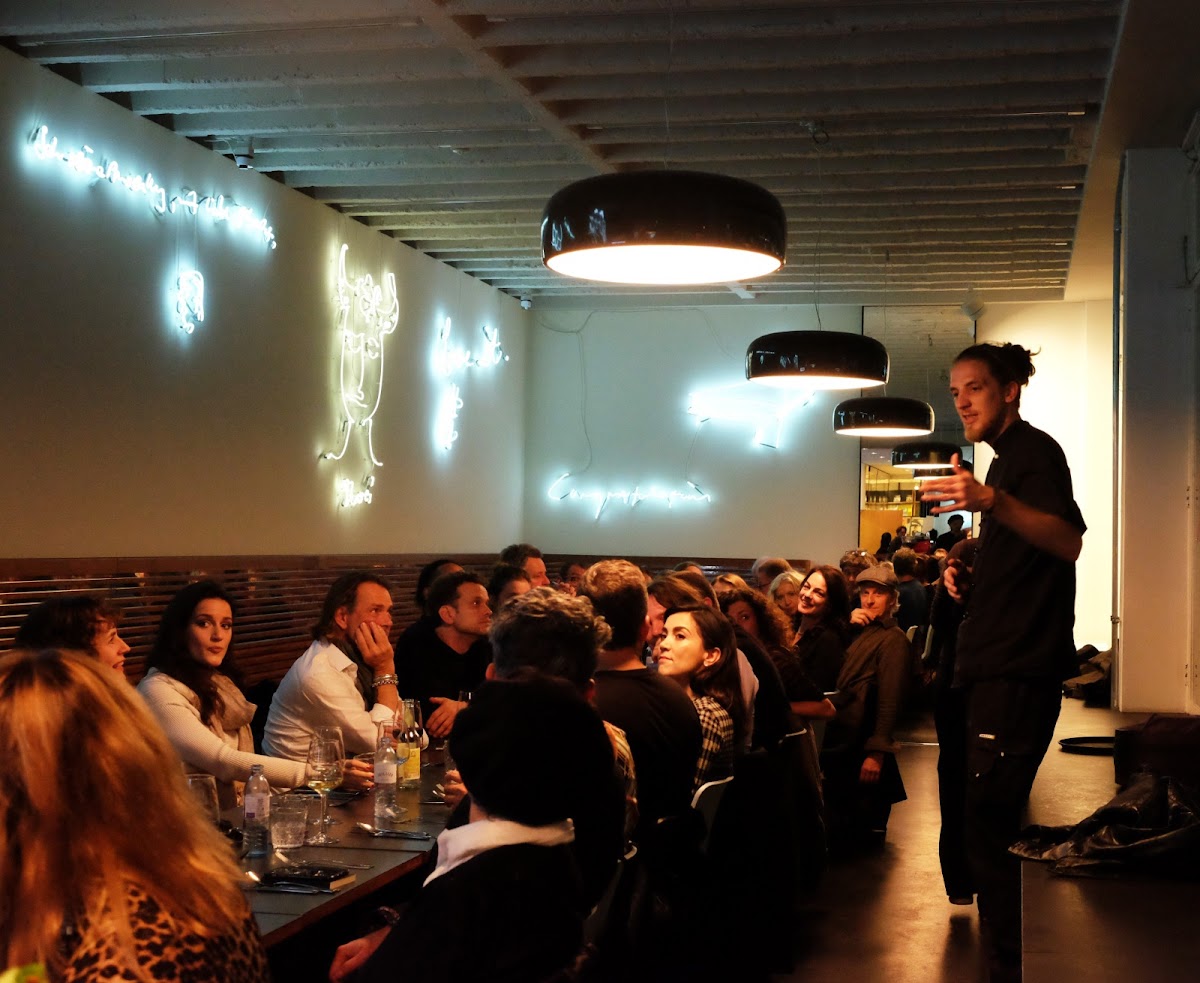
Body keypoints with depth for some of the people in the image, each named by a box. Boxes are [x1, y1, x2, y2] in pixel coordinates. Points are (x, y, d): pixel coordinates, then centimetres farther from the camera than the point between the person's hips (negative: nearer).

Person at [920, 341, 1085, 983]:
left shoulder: (1034, 451, -8)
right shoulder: (1007, 461, 23)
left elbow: (1067, 541, -27)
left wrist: (992, 501, -42)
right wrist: (969, 578, 13)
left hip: (1019, 672, -10)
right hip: (999, 670, 10)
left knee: (989, 822, -13)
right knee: (990, 822, 14)